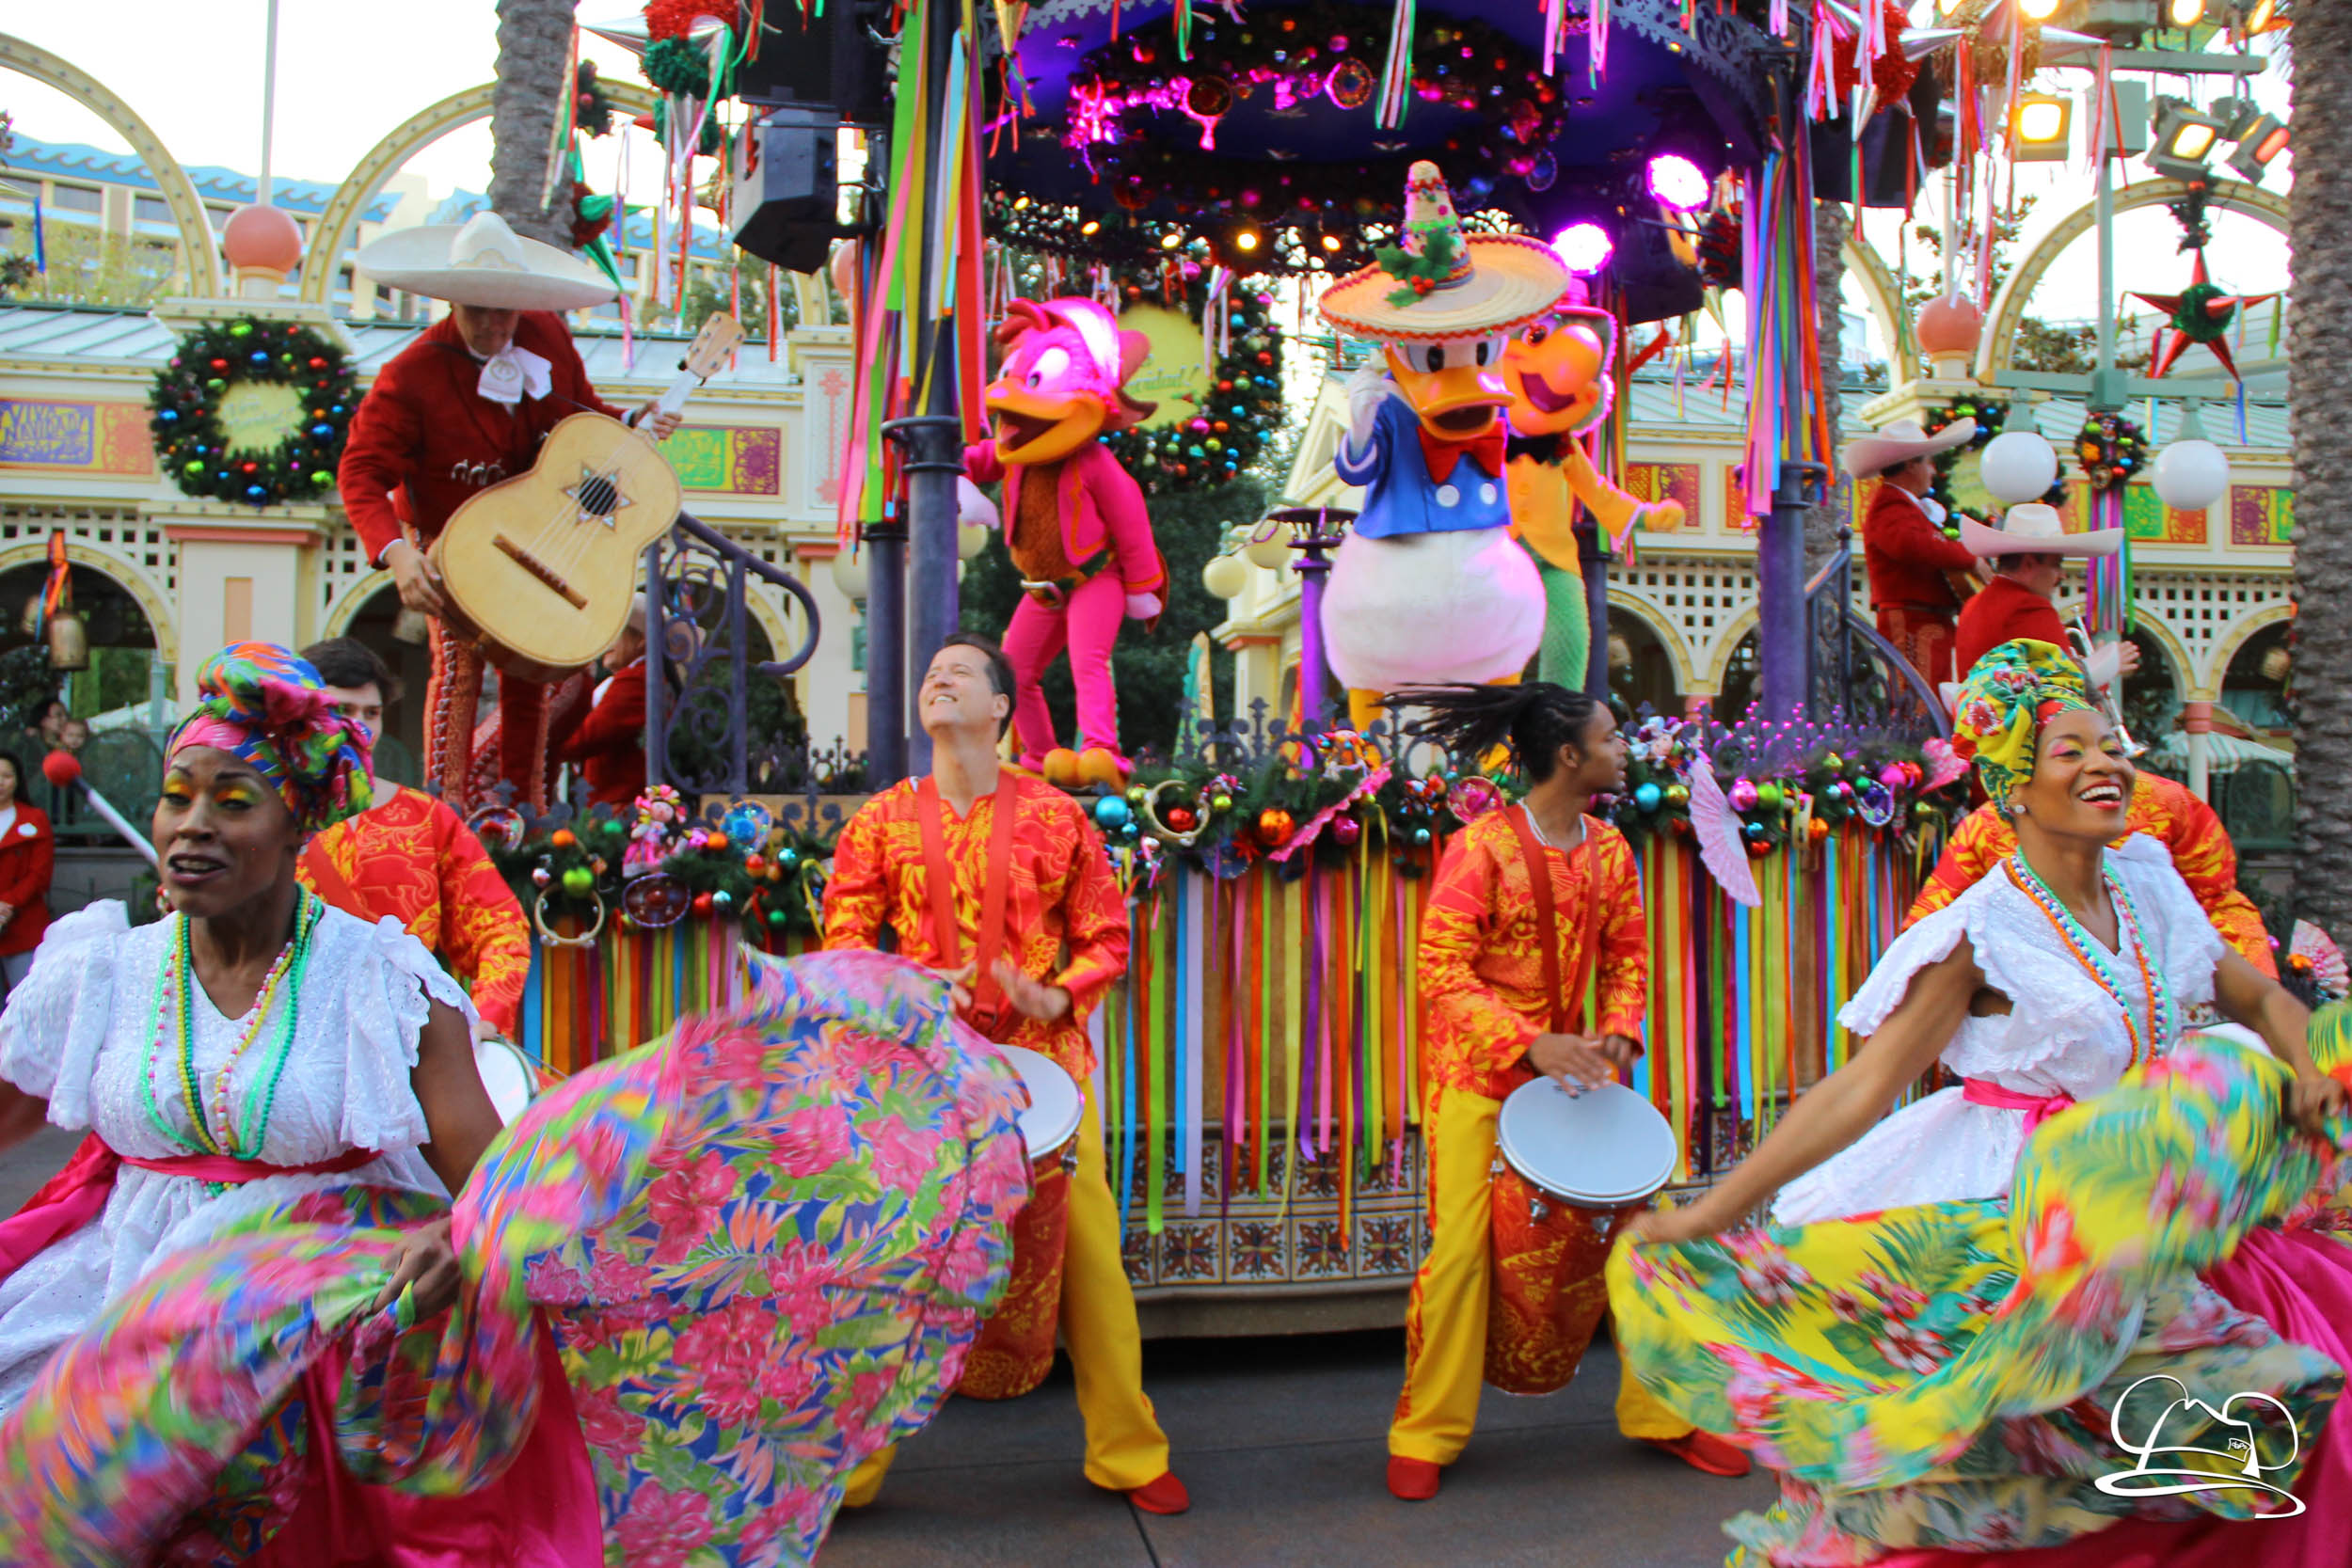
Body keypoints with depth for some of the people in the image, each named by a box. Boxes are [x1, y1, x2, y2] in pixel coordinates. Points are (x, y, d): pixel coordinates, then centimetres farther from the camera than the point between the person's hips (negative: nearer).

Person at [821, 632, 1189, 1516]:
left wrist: (1058, 996, -12)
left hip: (1042, 1061, 0)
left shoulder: (1055, 817, 4)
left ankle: (1128, 1455, 17)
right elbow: (843, 941, 7)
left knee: (1090, 1253, 1)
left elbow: (1106, 938, 7)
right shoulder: (882, 822, 7)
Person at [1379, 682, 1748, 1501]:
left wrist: (1618, 1032, -6)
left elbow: (1627, 956, 12)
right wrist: (1529, 1043, -27)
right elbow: (1442, 970, -18)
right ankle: (1425, 1435, 12)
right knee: (1461, 1249, -5)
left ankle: (1659, 1411, 23)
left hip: (1572, 1067, 6)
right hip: (1476, 1073, -6)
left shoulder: (1609, 850, 4)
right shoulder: (1482, 847, -15)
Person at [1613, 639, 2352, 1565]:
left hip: (2157, 1203, 6)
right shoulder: (1980, 933, -16)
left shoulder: (2149, 883, 3)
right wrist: (1707, 1215, -25)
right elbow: (1860, 1087, -19)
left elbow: (2261, 1000, 18)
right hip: (2020, 1216, -6)